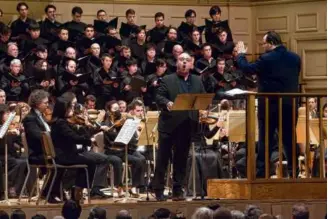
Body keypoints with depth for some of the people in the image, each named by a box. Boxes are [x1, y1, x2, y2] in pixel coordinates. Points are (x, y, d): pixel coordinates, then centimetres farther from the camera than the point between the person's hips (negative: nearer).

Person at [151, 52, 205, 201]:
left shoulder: (197, 82, 15)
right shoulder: (167, 80, 4)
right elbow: (159, 96, -7)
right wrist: (167, 103, -27)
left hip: (187, 126, 3)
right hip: (169, 125, -3)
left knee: (181, 159, 7)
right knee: (163, 158, -1)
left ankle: (177, 190, 12)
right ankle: (158, 189, 3)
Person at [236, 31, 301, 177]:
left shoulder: (266, 59, -15)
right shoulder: (295, 58, 3)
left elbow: (247, 69, -5)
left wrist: (241, 54, 12)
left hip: (269, 106, -4)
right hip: (290, 105, 4)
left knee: (265, 141, 2)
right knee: (289, 139, 9)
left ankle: (261, 172, 2)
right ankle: (293, 171, 8)